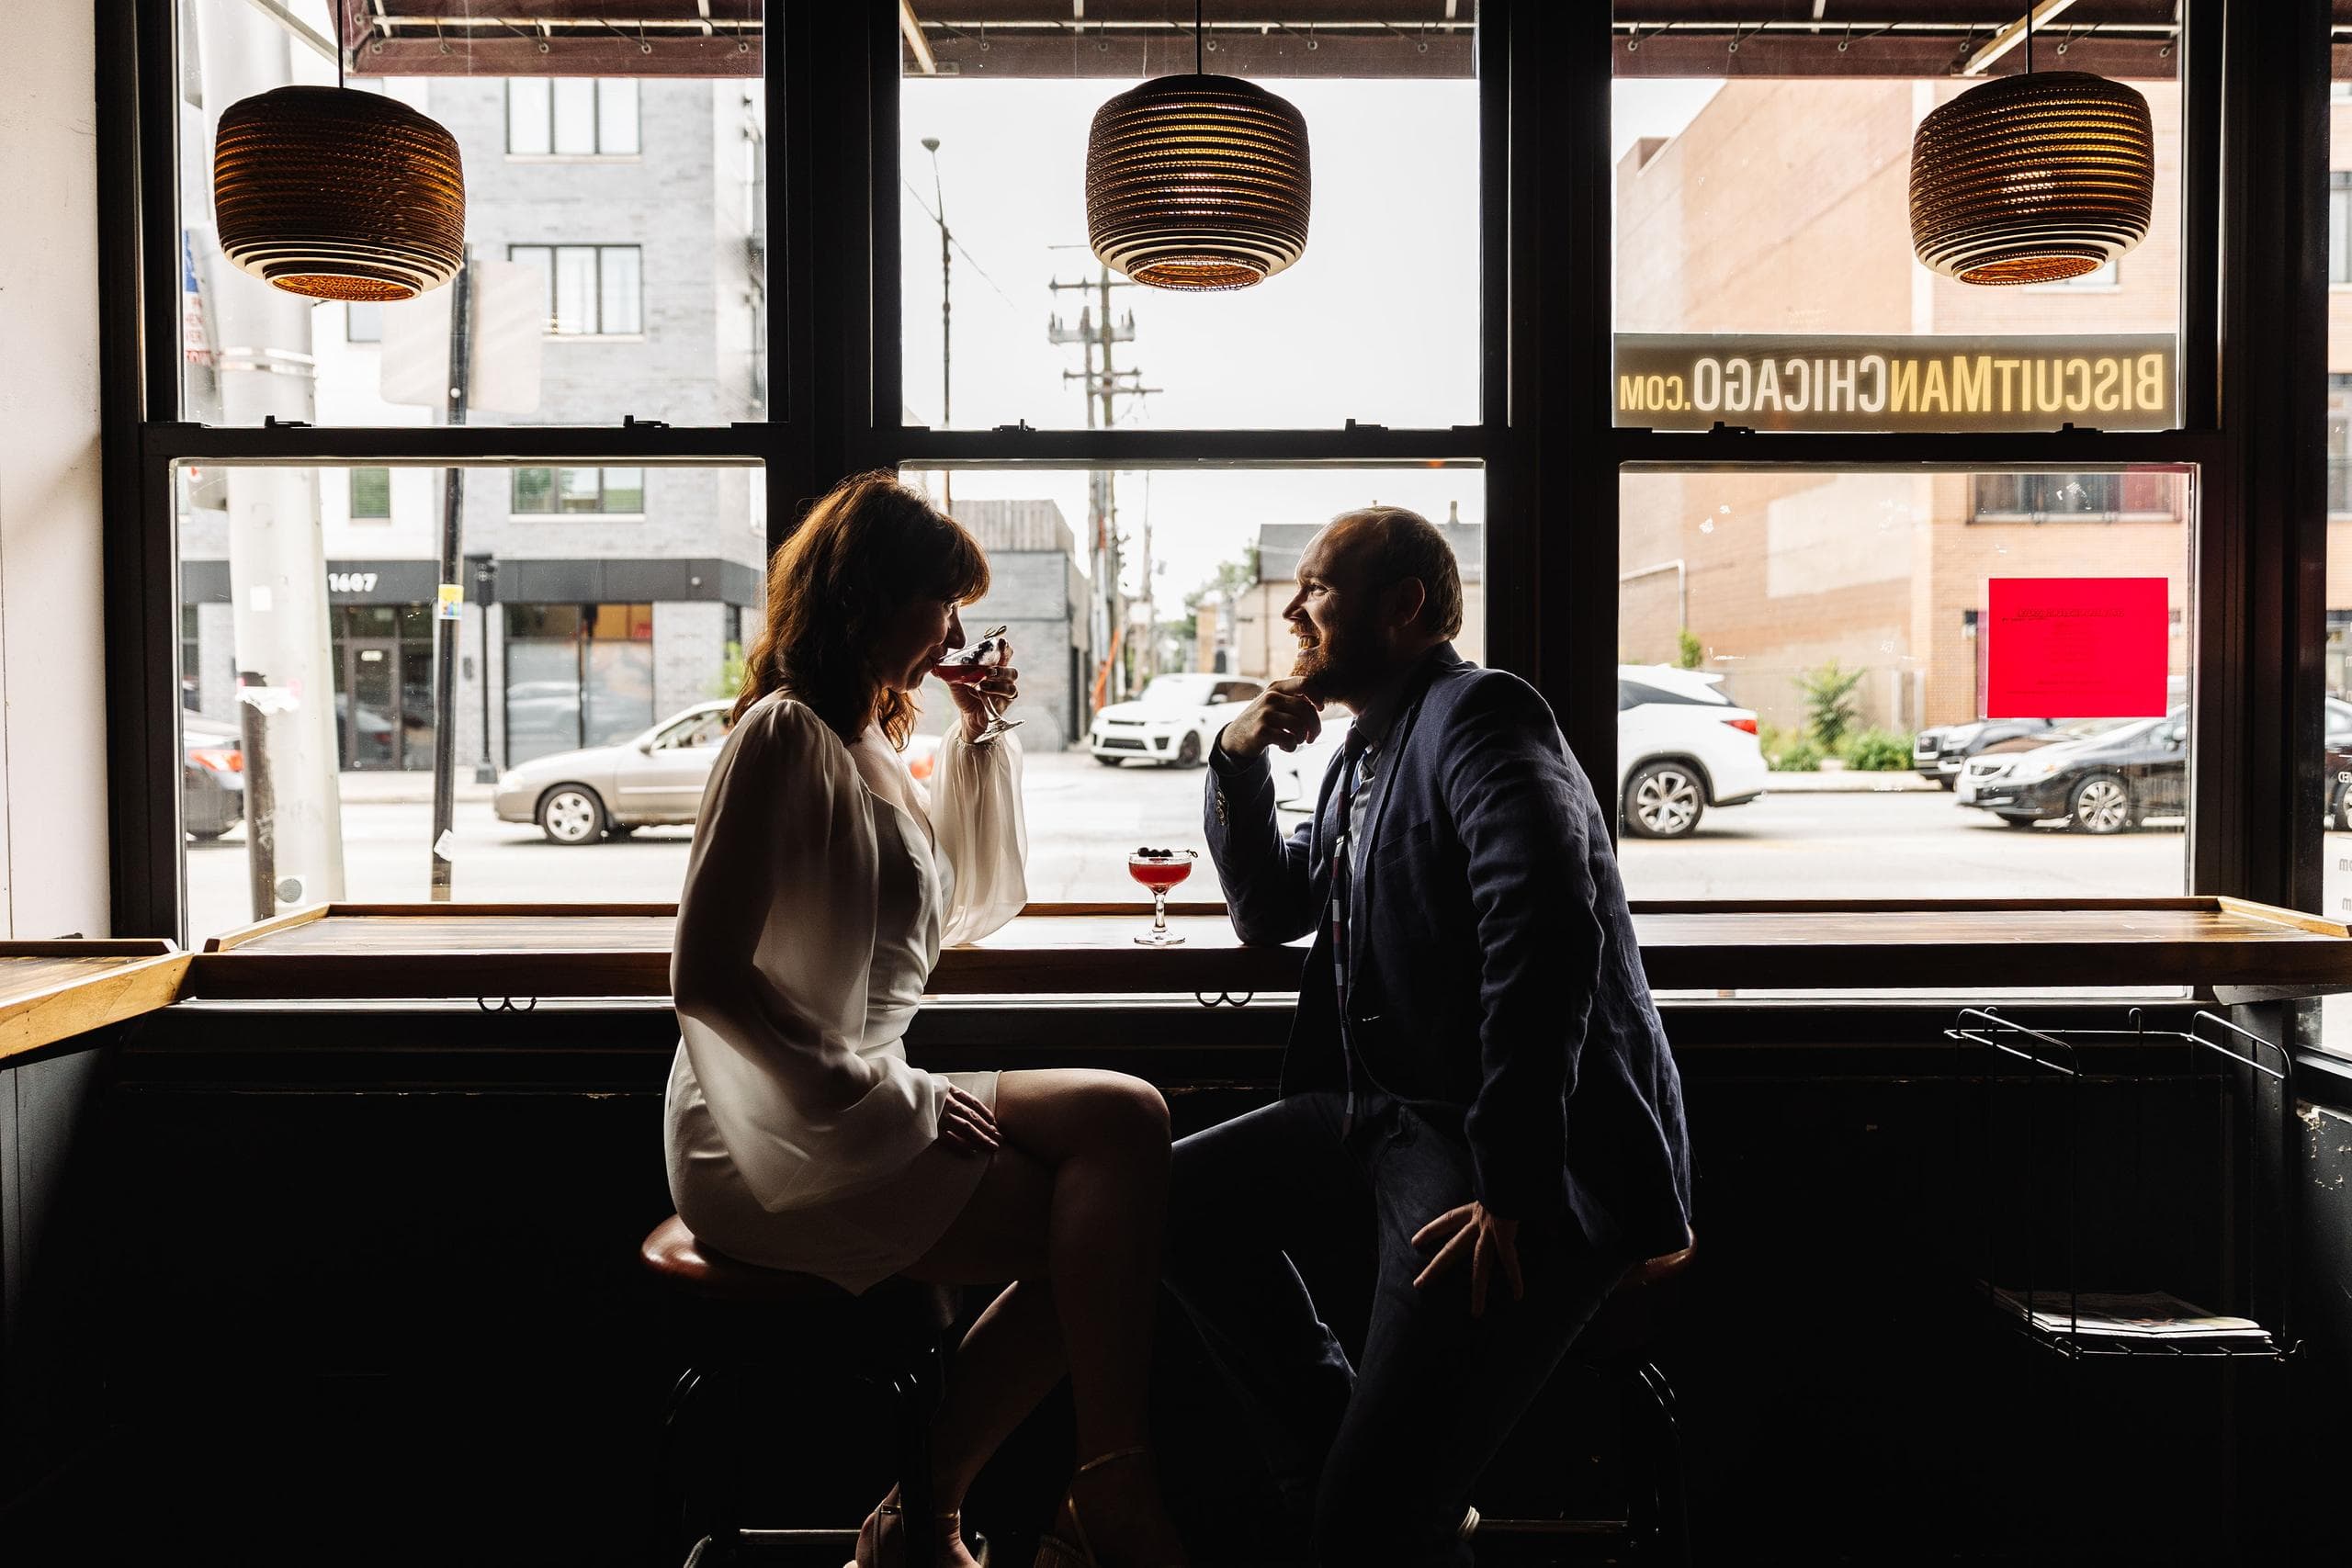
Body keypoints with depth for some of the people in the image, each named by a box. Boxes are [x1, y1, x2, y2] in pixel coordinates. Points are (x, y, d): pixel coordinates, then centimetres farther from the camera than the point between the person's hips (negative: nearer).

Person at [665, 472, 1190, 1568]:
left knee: (1127, 1117, -12)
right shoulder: (785, 735, -12)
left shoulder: (872, 739, 16)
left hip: (858, 1102, 9)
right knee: (1093, 1230, -19)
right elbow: (704, 976, -18)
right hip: (779, 1139, -9)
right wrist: (872, 1092, -17)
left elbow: (962, 908, 24)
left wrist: (976, 734, 15)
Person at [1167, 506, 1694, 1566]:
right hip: (1386, 1110, 10)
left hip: (1531, 1155, -10)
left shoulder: (1476, 714, -14)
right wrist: (1237, 764, 5)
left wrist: (1509, 1190, -29)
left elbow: (1547, 935, -28)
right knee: (1176, 1201, 9)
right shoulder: (1370, 749, 16)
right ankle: (1338, 1480, 18)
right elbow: (1269, 911, 22)